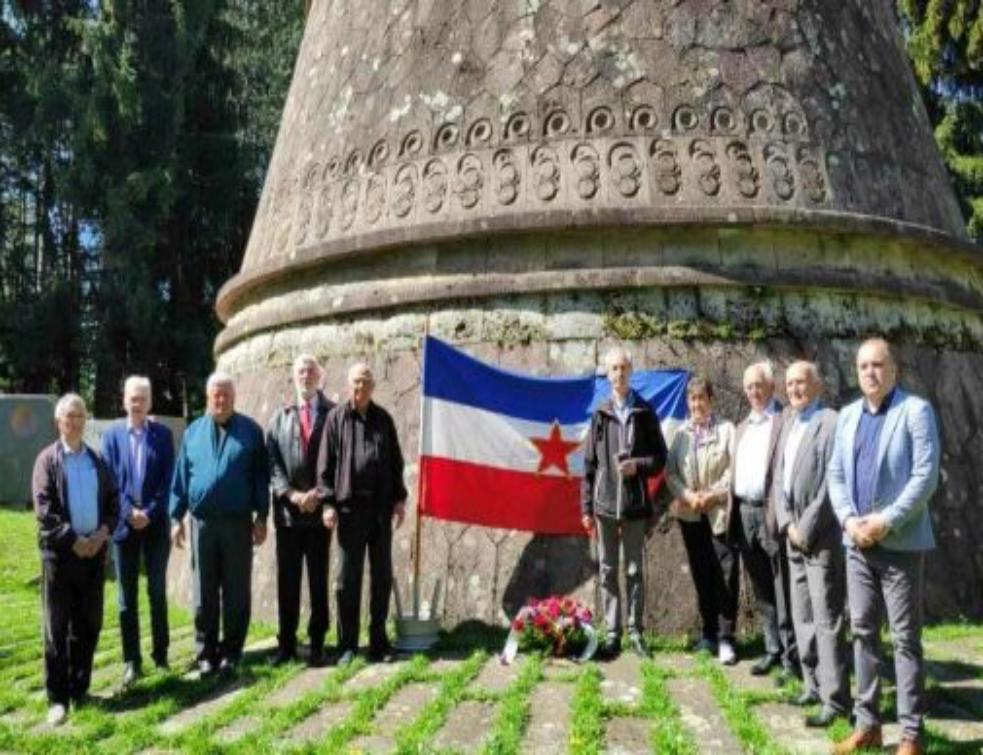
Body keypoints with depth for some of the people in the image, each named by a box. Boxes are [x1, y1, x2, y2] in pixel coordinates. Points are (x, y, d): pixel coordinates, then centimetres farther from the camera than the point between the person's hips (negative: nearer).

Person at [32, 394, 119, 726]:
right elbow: (43, 509, -9)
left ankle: (79, 689, 20)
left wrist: (103, 532, -6)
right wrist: (72, 540, -16)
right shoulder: (47, 459, -1)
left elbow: (113, 502, 11)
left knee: (89, 624, 9)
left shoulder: (97, 460, 12)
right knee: (57, 627, 1)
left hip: (94, 549, 4)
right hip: (59, 551, -4)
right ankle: (57, 698, 7)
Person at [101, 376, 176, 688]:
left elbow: (167, 479, -2)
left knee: (157, 592, 7)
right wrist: (129, 513, -11)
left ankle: (161, 655, 17)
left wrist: (149, 513, -12)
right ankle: (131, 660, 13)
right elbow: (109, 479, 0)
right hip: (124, 524, 1)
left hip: (156, 525, -1)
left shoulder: (163, 434, 2)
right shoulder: (112, 434, 5)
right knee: (126, 596, 5)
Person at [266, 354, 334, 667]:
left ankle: (317, 643, 11)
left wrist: (319, 494, -10)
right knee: (287, 580, 6)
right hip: (287, 511, 2)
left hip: (320, 509, -2)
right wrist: (291, 494, -10)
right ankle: (286, 643, 14)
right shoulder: (280, 418, 11)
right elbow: (272, 461, 4)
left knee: (318, 580, 4)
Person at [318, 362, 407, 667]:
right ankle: (348, 645, 9)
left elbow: (395, 461, 13)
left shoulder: (383, 419, 10)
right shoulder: (336, 417, 1)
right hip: (349, 506, -3)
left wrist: (399, 498, 7)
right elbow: (325, 463, -2)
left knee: (382, 576, 8)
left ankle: (378, 640, 19)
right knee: (348, 578, 2)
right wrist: (328, 502, -8)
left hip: (380, 506, 3)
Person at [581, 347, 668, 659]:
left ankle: (635, 632, 14)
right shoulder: (600, 414, 6)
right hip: (604, 504, 1)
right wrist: (586, 506, 3)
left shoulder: (645, 413, 4)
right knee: (608, 571, 6)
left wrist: (638, 465, -13)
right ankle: (612, 633, 12)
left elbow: (660, 457, 7)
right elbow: (589, 463, 6)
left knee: (634, 571, 6)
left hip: (635, 503, -1)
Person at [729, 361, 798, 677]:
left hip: (771, 514, -7)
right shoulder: (742, 426, 18)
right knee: (761, 591, 13)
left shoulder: (785, 420, -6)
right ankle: (772, 650, 22)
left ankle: (791, 655, 7)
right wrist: (733, 514, 12)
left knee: (782, 590, -1)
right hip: (744, 514, 7)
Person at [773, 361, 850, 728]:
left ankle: (835, 700, 0)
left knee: (827, 620, -5)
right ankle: (814, 686, 24)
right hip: (795, 536, 8)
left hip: (822, 538, -8)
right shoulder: (789, 424, 15)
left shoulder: (831, 422, -10)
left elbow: (831, 484, -16)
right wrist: (787, 524, 0)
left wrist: (806, 529, -14)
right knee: (803, 617, 14)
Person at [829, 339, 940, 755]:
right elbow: (836, 474, 10)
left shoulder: (916, 410, -6)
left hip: (900, 543, -5)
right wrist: (849, 519, -6)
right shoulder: (848, 415, 12)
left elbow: (925, 476, -13)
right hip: (858, 542, 5)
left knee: (905, 638, 1)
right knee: (863, 632, 11)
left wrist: (887, 521, -18)